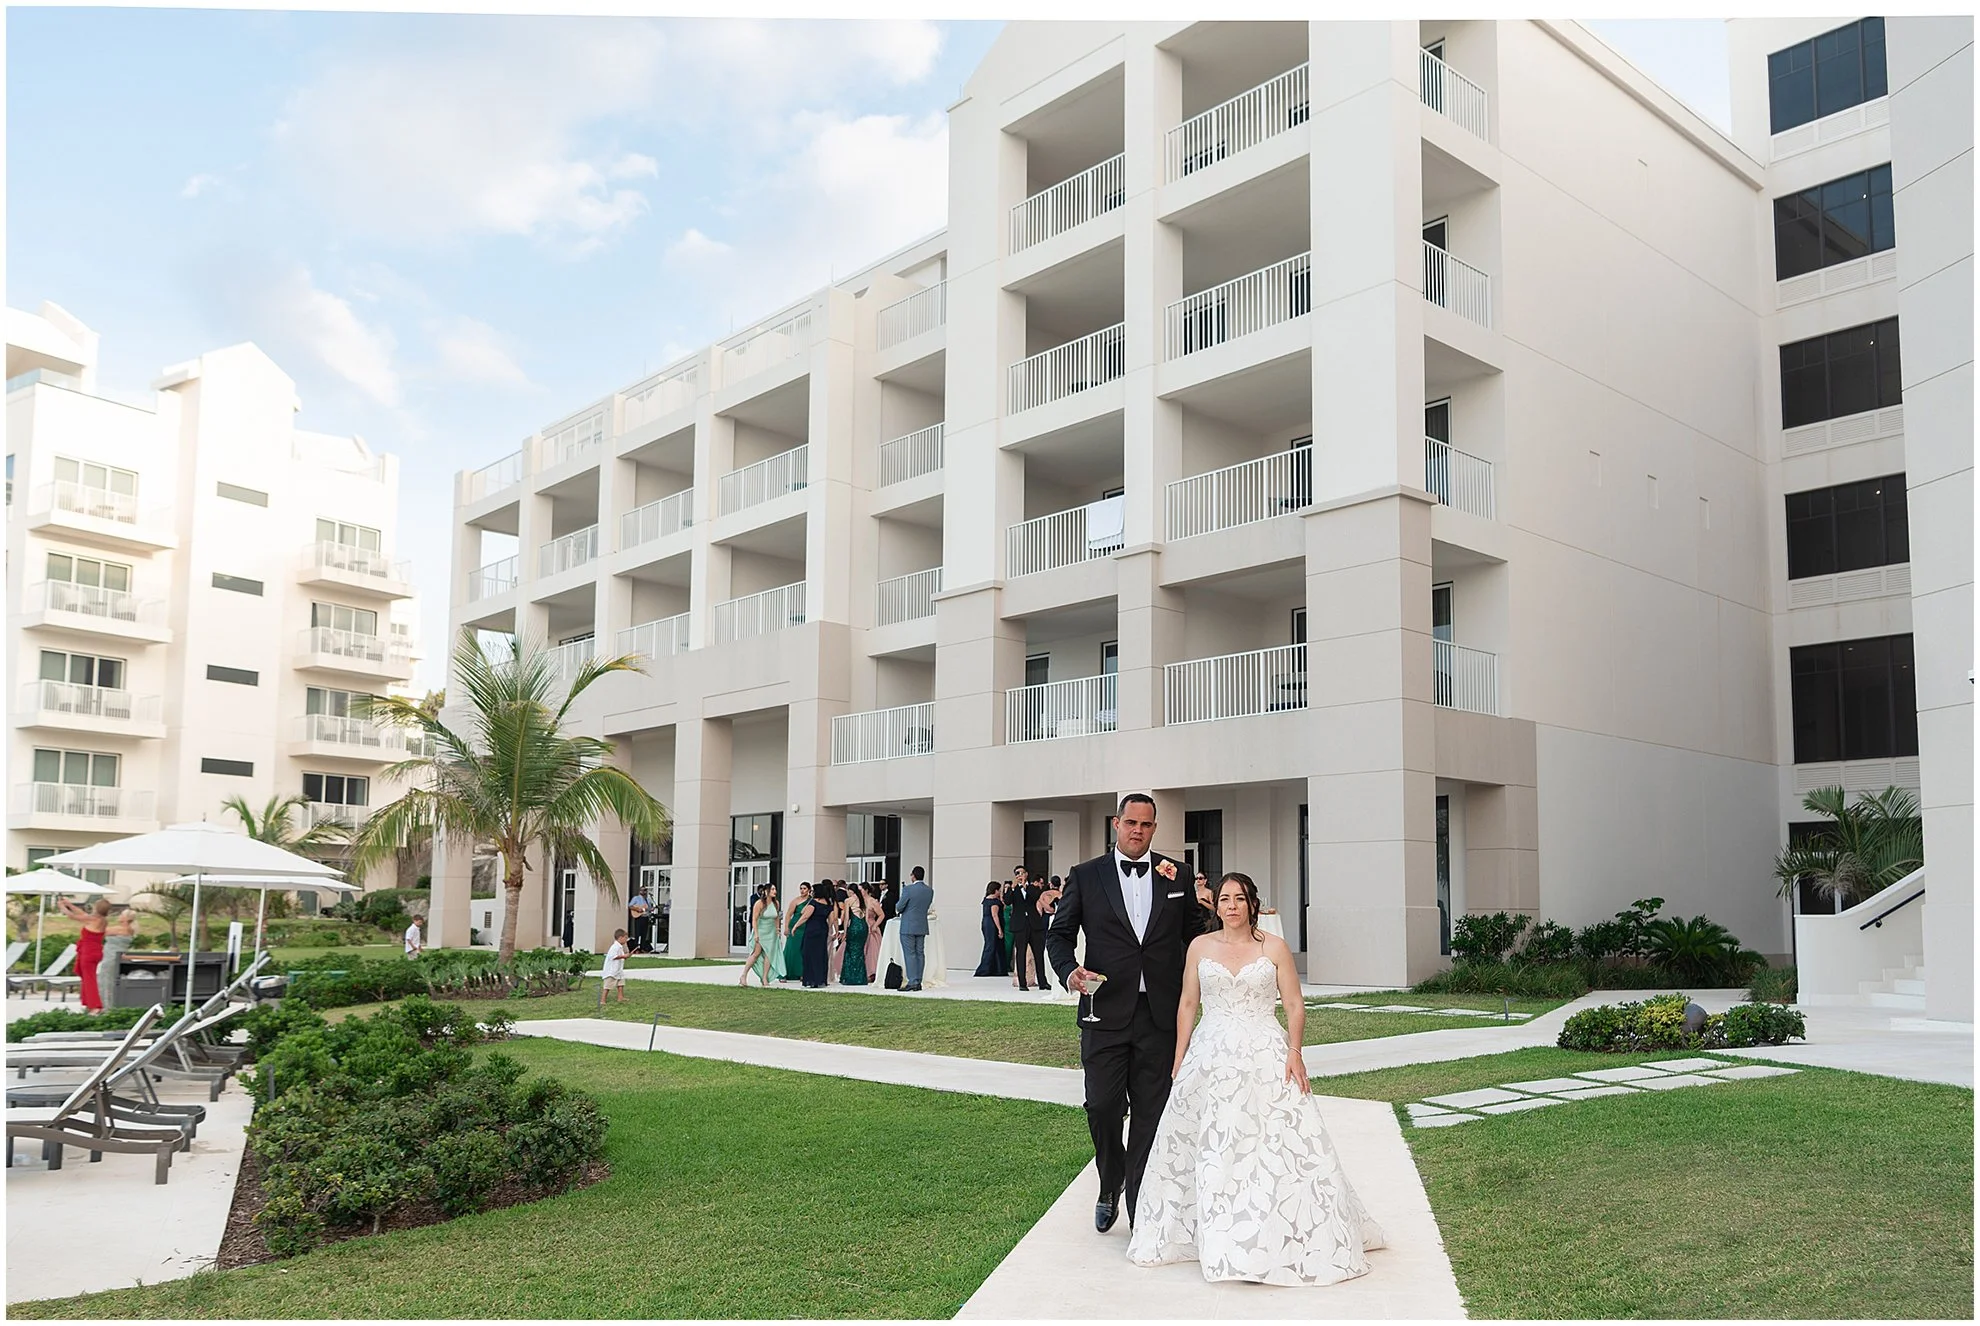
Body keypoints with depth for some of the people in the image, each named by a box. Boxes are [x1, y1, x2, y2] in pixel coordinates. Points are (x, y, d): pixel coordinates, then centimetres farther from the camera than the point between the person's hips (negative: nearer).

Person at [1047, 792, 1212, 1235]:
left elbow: (1195, 933, 16)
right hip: (1106, 1013, -1)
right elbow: (1059, 933, 5)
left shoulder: (1176, 876, 8)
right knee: (1102, 1107, -2)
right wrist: (1069, 970, -14)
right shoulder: (1085, 876, 3)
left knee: (1151, 1114, 3)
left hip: (1160, 1016, 1)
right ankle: (1111, 1183, 27)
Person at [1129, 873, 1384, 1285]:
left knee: (1282, 1146, -7)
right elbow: (1187, 1005, 10)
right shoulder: (1200, 947, 7)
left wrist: (1294, 1051, -12)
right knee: (1210, 1148, 5)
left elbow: (1295, 1005, 1)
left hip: (1265, 1057, -2)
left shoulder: (1274, 948, 2)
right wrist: (1179, 1060, 6)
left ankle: (1284, 1241, 5)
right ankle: (1215, 1237, 19)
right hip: (1211, 1059, 2)